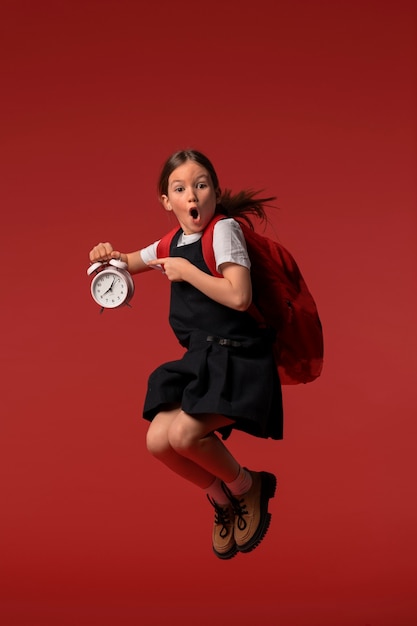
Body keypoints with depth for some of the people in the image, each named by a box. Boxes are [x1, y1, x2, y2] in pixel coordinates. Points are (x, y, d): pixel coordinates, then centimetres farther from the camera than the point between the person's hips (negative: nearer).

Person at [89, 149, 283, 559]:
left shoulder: (224, 229, -11)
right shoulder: (173, 244, 11)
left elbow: (239, 297, -24)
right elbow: (132, 263, 31)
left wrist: (186, 271, -15)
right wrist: (111, 256, 8)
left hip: (236, 356, -7)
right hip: (200, 358, 8)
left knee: (184, 433, -25)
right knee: (158, 442, -6)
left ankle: (247, 486, 4)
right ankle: (221, 498, 18)